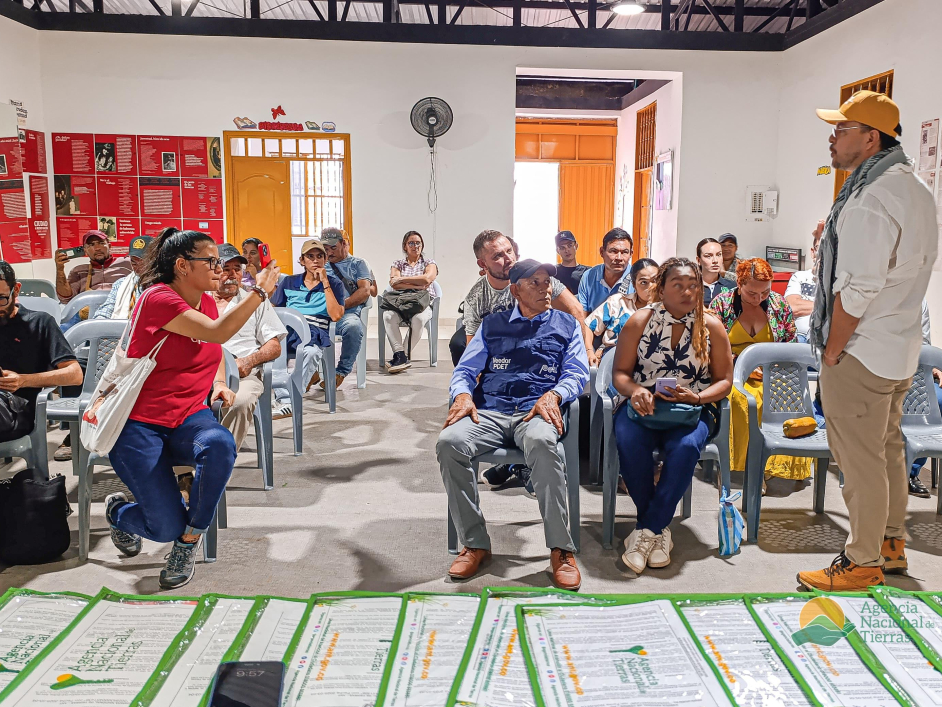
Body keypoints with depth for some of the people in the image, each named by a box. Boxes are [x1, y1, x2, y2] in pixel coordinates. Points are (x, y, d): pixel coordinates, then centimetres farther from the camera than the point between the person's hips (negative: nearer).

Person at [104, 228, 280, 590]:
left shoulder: (207, 301, 7)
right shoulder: (157, 299, -16)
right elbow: (217, 332, -29)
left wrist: (219, 383, 7)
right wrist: (259, 292, -22)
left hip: (189, 417, 6)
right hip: (139, 424, -5)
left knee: (221, 446, -33)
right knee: (167, 527, -14)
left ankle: (189, 539, -9)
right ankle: (119, 510, 24)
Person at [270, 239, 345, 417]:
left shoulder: (334, 284, 14)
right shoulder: (289, 282, 21)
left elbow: (336, 315, -3)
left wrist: (325, 283, -2)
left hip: (315, 333, -2)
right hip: (288, 330, 2)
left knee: (311, 352, -40)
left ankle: (288, 402, -34)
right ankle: (283, 400, -36)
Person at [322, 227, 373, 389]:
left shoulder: (358, 264, 19)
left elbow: (365, 291, 3)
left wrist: (341, 306, -9)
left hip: (346, 313, -3)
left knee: (354, 327, -39)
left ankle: (341, 373, -21)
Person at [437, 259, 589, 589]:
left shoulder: (566, 324, 20)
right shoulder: (492, 324, 23)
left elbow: (577, 373, 10)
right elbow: (465, 370, 17)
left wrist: (553, 395, -13)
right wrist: (463, 394, -7)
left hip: (537, 411, -2)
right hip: (489, 411, 2)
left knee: (542, 442, -40)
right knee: (449, 442, -30)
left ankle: (561, 549, -29)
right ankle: (475, 543, -17)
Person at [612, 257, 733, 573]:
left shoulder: (712, 326, 4)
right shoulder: (640, 321, 2)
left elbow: (724, 380, 6)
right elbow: (619, 372, 3)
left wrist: (696, 397, -14)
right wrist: (634, 390, -21)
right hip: (643, 405, 0)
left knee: (686, 447, -35)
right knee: (629, 441, -34)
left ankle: (647, 529, -19)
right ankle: (658, 529, -14)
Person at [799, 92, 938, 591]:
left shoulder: (870, 200, -22)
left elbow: (855, 292, -24)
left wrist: (832, 351, -14)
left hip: (859, 354, -10)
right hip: (900, 348, 10)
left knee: (859, 460, 2)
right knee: (888, 450, 20)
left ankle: (862, 563, 16)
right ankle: (892, 543, 35)